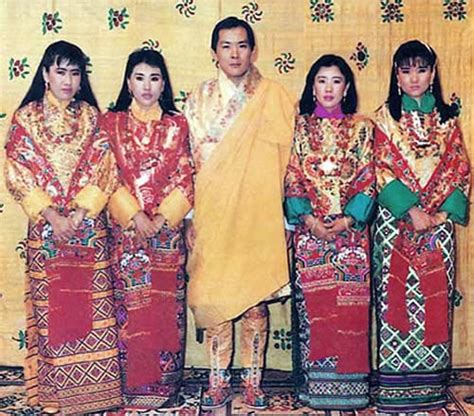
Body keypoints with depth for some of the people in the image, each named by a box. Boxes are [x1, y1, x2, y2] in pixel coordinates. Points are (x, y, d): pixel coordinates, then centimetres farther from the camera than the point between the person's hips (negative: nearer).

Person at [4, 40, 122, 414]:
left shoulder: (90, 116, 6)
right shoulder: (26, 117, 2)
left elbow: (105, 169, 0)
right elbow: (16, 173, -4)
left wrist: (79, 212, -11)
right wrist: (51, 215, -12)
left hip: (90, 226, 1)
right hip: (46, 228, -1)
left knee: (92, 305, 3)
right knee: (51, 305, 3)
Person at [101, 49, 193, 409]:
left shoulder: (177, 125, 6)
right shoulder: (112, 123, 5)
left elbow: (185, 179, 2)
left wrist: (161, 219, -10)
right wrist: (136, 217, -12)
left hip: (169, 228, 1)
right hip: (126, 228, 0)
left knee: (167, 305, 3)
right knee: (130, 305, 2)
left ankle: (165, 385, 14)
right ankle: (134, 386, 13)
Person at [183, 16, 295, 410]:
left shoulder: (273, 97, 4)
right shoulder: (199, 99, 8)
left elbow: (281, 159, 2)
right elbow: (193, 161, 4)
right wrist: (192, 216, -2)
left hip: (257, 212, -1)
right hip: (213, 211, 1)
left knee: (255, 296, 3)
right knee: (212, 295, 3)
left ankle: (253, 378, 17)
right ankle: (219, 378, 16)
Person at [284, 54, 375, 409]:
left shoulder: (361, 127, 7)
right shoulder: (301, 126, 7)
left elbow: (368, 180, 2)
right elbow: (292, 179, 3)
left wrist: (347, 219, -10)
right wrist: (309, 218, -10)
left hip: (351, 229, 0)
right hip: (310, 229, 0)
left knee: (350, 304, 1)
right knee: (313, 303, 1)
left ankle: (350, 382, 11)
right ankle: (317, 382, 11)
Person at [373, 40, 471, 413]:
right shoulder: (385, 118, 3)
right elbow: (383, 171, -5)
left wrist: (441, 213, -8)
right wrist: (411, 210, -15)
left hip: (439, 221, 2)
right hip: (395, 221, -2)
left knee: (435, 297, 4)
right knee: (396, 295, -2)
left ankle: (432, 383, 14)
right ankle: (396, 385, 6)